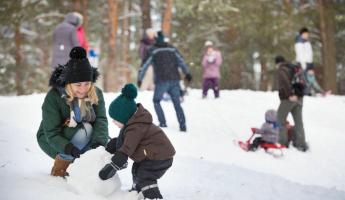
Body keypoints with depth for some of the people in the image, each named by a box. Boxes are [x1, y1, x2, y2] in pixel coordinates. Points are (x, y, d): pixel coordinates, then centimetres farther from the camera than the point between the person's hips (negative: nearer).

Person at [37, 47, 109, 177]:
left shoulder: (96, 94, -12)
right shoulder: (53, 97, -25)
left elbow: (101, 120, -23)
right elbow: (52, 133, -27)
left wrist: (99, 141, -44)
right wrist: (68, 148, -46)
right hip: (51, 141, -4)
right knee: (84, 130, -30)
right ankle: (59, 168, -18)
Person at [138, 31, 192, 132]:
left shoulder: (152, 51, 2)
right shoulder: (172, 49, 12)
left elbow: (145, 65, 2)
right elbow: (181, 61, 8)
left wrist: (140, 79, 8)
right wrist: (187, 73, 9)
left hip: (161, 81, -3)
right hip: (174, 80, 3)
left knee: (156, 101, 16)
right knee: (177, 103, 10)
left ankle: (162, 123, 5)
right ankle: (183, 125, 1)